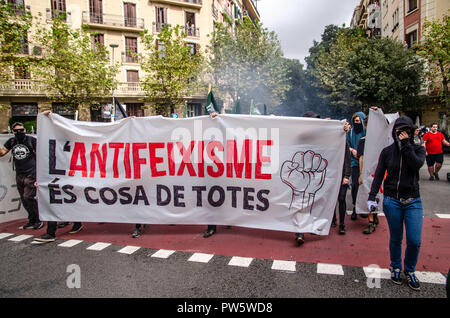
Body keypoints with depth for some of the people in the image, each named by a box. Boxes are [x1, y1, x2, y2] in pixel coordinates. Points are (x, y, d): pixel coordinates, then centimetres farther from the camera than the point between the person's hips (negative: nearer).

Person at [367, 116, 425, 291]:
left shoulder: (418, 149, 4)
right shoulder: (387, 151, 5)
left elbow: (416, 165, -18)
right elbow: (378, 175, 1)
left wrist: (406, 144, -14)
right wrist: (372, 196, -9)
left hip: (413, 201, 0)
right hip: (392, 201, 0)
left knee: (414, 241, -2)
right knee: (395, 238, 9)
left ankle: (410, 271, 23)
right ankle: (395, 268, 31)